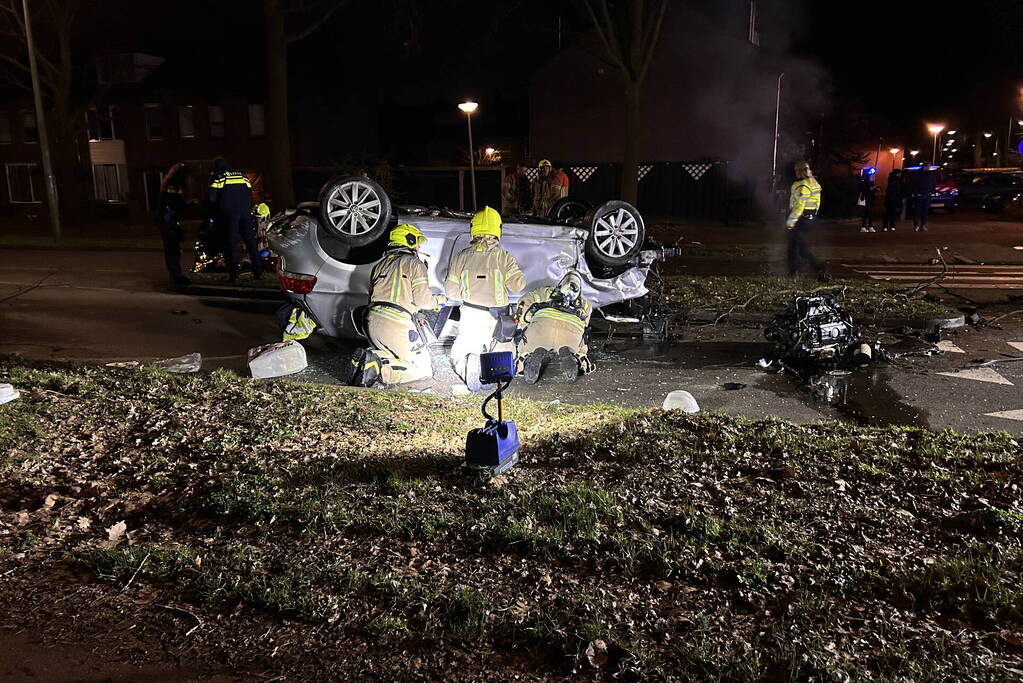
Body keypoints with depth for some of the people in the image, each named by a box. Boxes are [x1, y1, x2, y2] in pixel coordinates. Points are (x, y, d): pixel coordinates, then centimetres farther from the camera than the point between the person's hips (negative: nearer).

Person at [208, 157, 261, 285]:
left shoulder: (217, 176, 4)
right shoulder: (241, 175, 17)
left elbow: (212, 197, -3)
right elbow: (250, 194, 15)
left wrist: (215, 212, 11)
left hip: (229, 213, -4)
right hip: (245, 212, 4)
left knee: (231, 242, -2)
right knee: (250, 241, 8)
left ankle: (233, 275, -5)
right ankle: (258, 271, 7)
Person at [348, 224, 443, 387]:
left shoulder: (380, 265, 23)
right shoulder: (415, 263, 1)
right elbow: (423, 299, -7)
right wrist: (438, 300, 16)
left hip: (373, 322, 7)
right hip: (398, 324, -7)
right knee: (423, 368, 2)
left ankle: (366, 357, -4)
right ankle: (379, 369, -19)